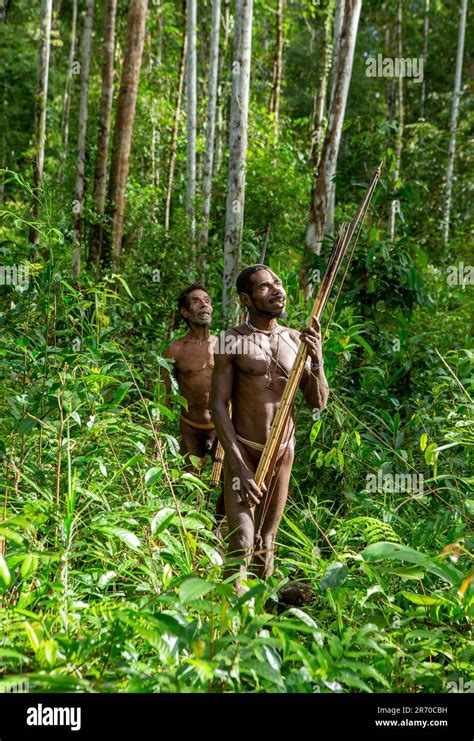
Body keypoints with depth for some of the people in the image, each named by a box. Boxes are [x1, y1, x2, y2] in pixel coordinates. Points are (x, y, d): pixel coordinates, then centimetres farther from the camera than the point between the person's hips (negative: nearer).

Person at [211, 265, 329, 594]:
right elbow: (218, 404, -8)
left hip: (284, 452, 4)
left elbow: (318, 403, 7)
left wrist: (317, 360, -12)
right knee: (241, 545, -14)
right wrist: (238, 464, -15)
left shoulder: (296, 340, 7)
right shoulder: (231, 341, -5)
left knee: (267, 543, 10)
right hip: (242, 450, -4)